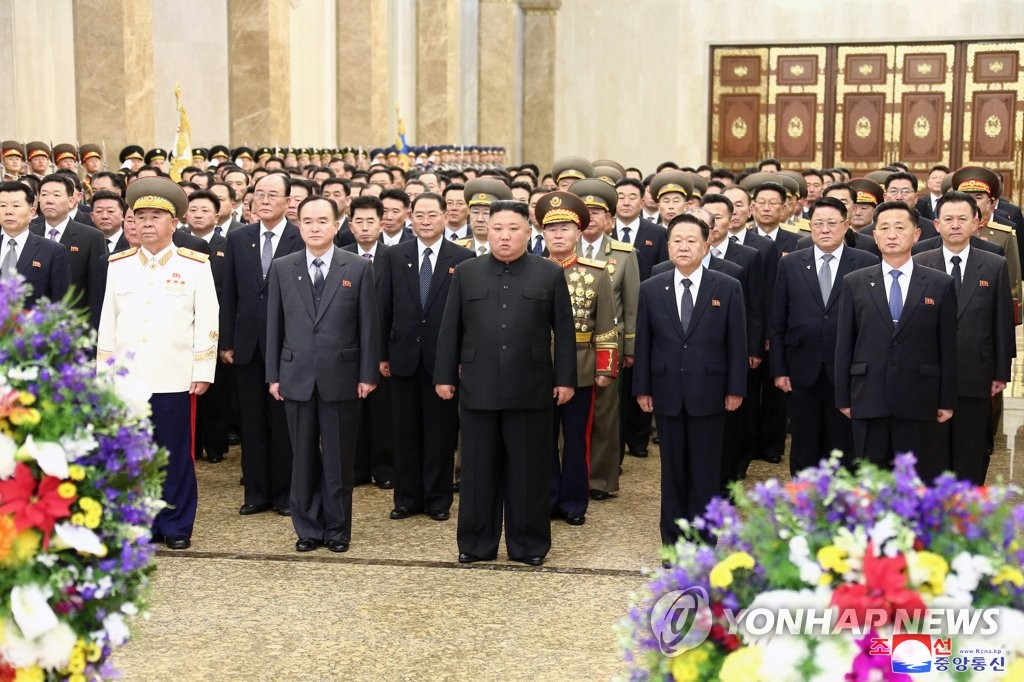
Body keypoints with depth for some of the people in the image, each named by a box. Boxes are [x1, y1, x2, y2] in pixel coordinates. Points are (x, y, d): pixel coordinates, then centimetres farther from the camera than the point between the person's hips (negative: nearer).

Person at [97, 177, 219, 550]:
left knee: (177, 455, 3)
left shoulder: (196, 265, 1)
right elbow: (107, 323, 11)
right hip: (128, 376, 3)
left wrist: (203, 372, -5)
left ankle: (177, 526, 14)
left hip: (176, 378, -2)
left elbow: (207, 322, -1)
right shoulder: (118, 265, 9)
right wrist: (104, 372, 7)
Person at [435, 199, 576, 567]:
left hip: (531, 389, -1)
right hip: (478, 388, 1)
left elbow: (564, 332, 4)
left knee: (529, 471, 6)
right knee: (479, 470, 8)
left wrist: (565, 379, -1)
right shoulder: (466, 272, 7)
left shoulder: (550, 274, 4)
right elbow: (450, 329, 8)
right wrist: (445, 375, 4)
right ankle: (476, 543, 19)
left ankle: (529, 544, 18)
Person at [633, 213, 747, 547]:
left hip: (708, 394, -2)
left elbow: (736, 342, -1)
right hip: (667, 394, 2)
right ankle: (673, 541, 17)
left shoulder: (728, 288, -1)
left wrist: (735, 388, -3)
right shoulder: (651, 289, 4)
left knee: (705, 472, 4)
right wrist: (642, 389, 3)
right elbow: (643, 343, 5)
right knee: (672, 470, 9)